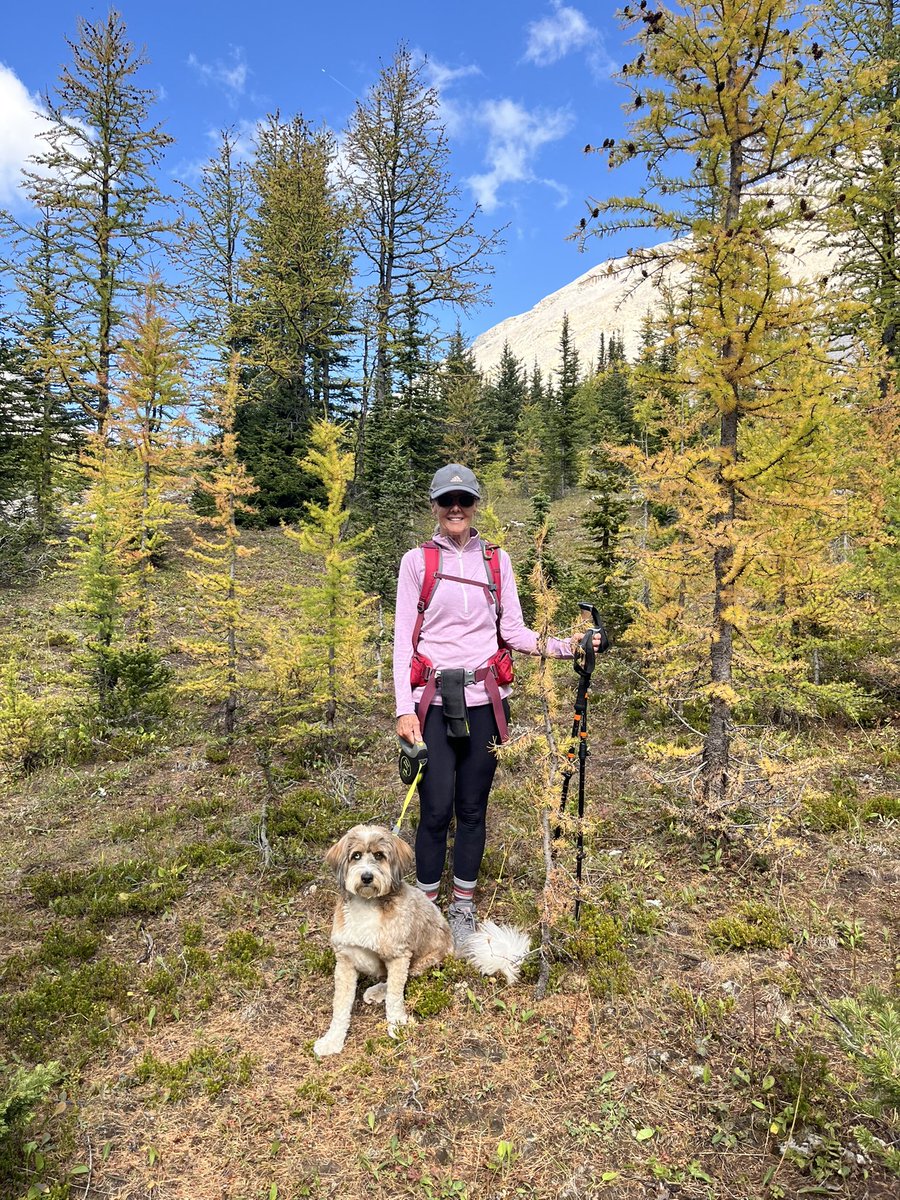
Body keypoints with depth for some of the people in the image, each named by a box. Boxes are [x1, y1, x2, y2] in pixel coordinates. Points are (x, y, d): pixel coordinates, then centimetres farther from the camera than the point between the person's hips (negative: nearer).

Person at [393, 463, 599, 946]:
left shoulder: (497, 560, 10)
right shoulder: (417, 561, 4)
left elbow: (513, 631, 8)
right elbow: (403, 637, 0)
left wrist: (563, 645, -9)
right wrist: (404, 708, -8)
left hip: (483, 698, 2)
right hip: (433, 701, -2)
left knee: (472, 808, 8)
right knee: (436, 809, -3)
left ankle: (463, 908, 24)